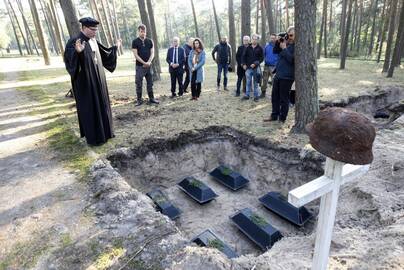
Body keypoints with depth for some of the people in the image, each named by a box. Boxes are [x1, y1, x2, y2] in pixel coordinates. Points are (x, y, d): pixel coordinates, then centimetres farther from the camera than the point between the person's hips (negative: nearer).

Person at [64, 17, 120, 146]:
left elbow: (105, 54, 25)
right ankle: (93, 137, 10)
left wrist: (115, 47, 31)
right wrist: (77, 52, -49)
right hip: (85, 82, -8)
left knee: (101, 105, 14)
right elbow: (69, 58, -30)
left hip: (98, 80, 8)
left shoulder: (94, 41, 10)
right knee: (90, 108, -1)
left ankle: (103, 132, 28)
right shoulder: (74, 41, -14)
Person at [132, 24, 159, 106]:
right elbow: (136, 55, -6)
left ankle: (151, 98, 17)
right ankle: (139, 100, 6)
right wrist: (144, 63, -14)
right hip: (140, 66, -3)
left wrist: (149, 62, -11)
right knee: (139, 84, -1)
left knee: (150, 83, 8)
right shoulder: (135, 42, -1)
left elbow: (152, 53, 6)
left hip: (149, 65, 3)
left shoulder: (149, 41, 9)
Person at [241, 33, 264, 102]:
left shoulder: (260, 48, 1)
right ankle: (247, 95, 15)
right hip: (248, 68, 2)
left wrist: (255, 63, -14)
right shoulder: (248, 48, 6)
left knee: (256, 83, 5)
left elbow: (261, 58, -2)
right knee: (248, 82, 6)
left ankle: (256, 96, 13)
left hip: (256, 68, -2)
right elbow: (244, 56, 11)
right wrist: (244, 64, -1)